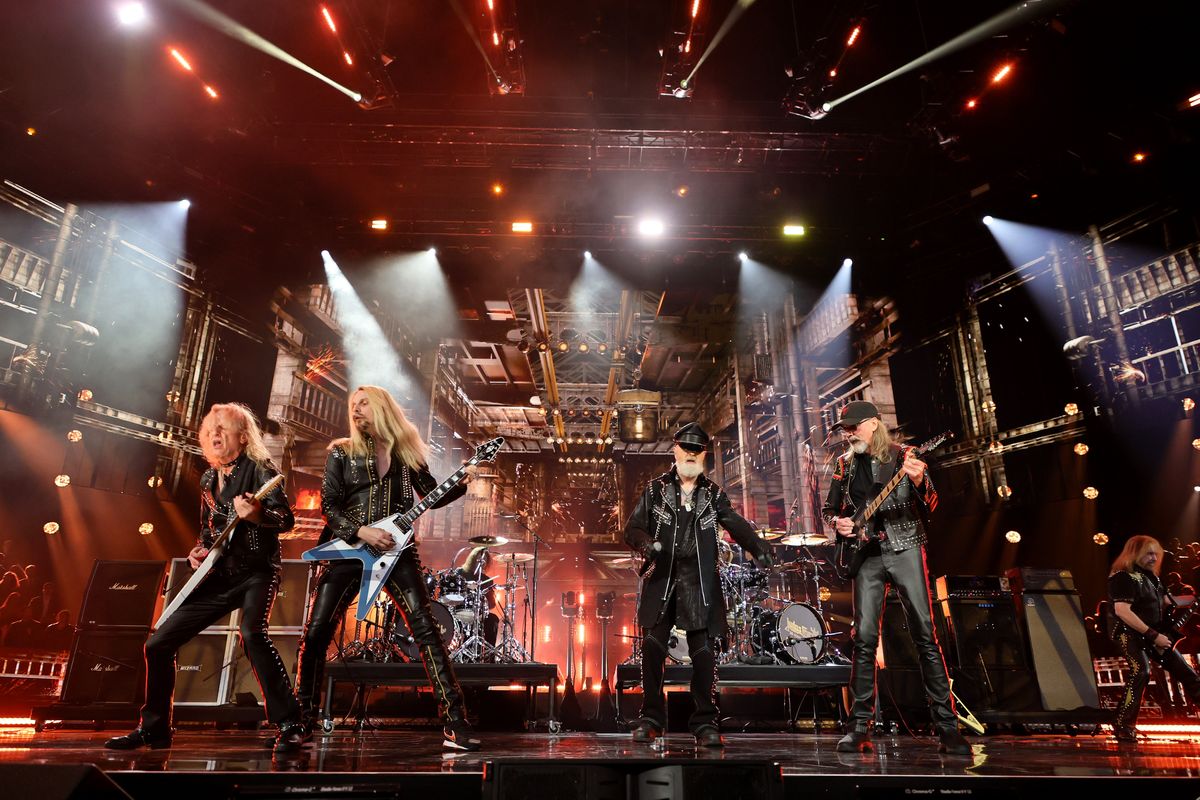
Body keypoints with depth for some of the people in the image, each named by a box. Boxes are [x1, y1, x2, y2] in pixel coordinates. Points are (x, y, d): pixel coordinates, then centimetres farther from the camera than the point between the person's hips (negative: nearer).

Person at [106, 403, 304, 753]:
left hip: (257, 571, -8)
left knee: (251, 633, -33)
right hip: (219, 577, 8)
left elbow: (287, 519, -21)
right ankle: (153, 730, 27)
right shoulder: (208, 479, 13)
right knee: (158, 644, 8)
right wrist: (199, 551, 4)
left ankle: (289, 726, -26)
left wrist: (256, 515, -41)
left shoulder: (260, 470, -9)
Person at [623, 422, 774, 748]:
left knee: (703, 653, -3)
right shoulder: (656, 489, 8)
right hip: (661, 580, 0)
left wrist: (758, 546, -20)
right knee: (652, 648, 2)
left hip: (700, 584, 0)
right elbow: (633, 528, 5)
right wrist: (646, 543, -17)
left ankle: (706, 723, 10)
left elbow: (736, 524, -1)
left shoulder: (713, 495, 10)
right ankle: (651, 718, 18)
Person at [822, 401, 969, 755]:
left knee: (925, 635, -4)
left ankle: (947, 726, 6)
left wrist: (918, 481, -26)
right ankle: (859, 726, 6)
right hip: (867, 554, 2)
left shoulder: (903, 456, 1)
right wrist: (837, 522, -5)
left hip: (905, 549, -2)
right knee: (864, 639, -1)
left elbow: (930, 506, -5)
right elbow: (828, 508, 18)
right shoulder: (845, 464, 10)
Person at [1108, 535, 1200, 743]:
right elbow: (1122, 611, -27)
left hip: (1154, 636, 10)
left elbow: (1167, 601, 27)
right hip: (1131, 634, -9)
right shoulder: (1123, 577, -18)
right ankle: (1123, 726, -22)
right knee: (1141, 671, -27)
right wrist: (1153, 635, -25)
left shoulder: (1149, 576, 13)